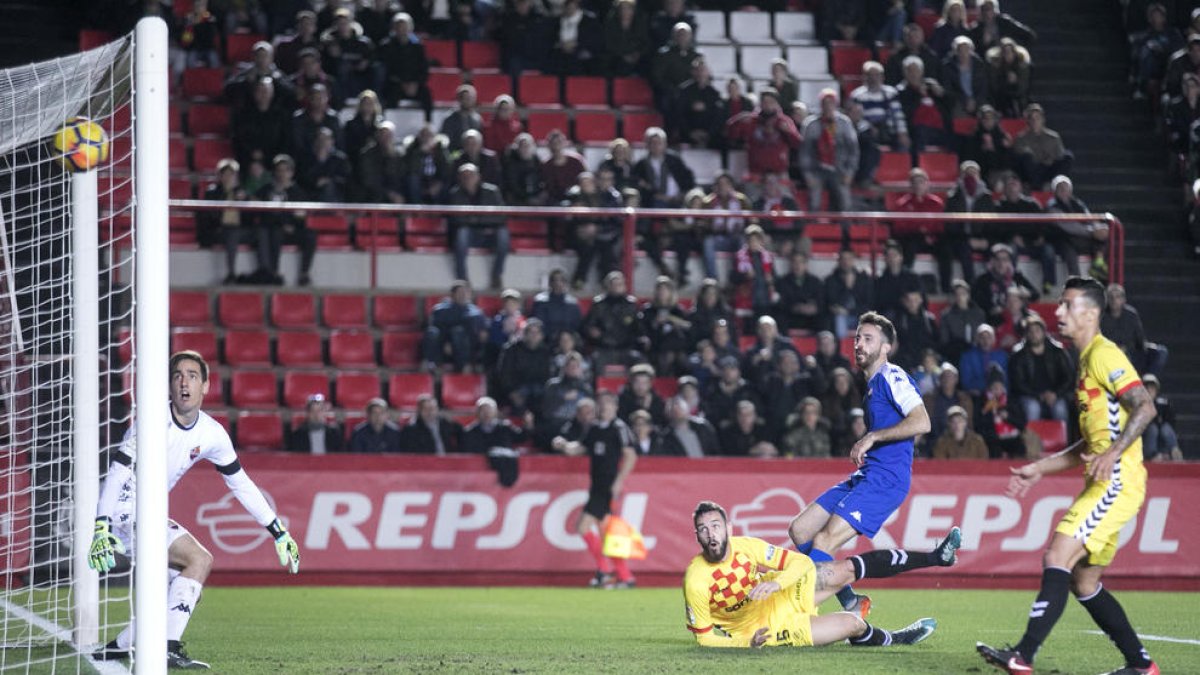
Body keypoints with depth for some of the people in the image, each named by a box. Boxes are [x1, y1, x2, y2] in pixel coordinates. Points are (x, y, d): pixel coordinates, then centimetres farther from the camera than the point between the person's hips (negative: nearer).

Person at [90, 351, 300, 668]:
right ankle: (168, 650, -22)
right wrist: (101, 529, -37)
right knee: (200, 559, -19)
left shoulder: (212, 434, 1)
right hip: (122, 511, -8)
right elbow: (117, 472, -26)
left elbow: (241, 485, 13)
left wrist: (279, 533, 12)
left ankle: (119, 647, 18)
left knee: (183, 588, 11)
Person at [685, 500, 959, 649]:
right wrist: (746, 643, -30)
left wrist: (777, 583, -33)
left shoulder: (746, 546, -18)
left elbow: (800, 561, -13)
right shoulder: (696, 582, -29)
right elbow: (703, 636, -18)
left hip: (782, 597, 5)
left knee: (849, 568, 4)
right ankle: (891, 640, 24)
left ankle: (936, 556, 19)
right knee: (852, 624, -11)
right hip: (764, 630, -5)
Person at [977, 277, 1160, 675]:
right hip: (1102, 484, 10)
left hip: (1117, 482, -10)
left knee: (1057, 559, -18)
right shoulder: (1086, 360, 22)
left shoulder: (1104, 355, -8)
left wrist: (1114, 452, -31)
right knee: (1083, 582, 11)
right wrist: (1040, 469, 25)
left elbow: (1145, 407, -21)